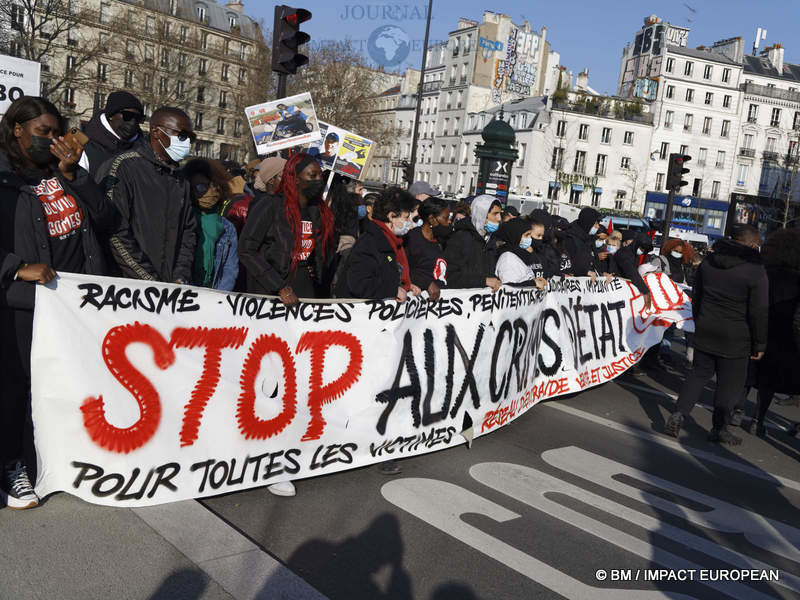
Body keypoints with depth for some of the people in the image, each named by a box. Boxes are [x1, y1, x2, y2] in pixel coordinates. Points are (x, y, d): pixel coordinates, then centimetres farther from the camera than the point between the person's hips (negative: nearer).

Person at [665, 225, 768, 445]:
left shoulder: (708, 262, 4)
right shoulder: (756, 270, -13)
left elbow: (696, 297, 12)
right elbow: (759, 313, -11)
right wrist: (759, 345, -2)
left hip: (705, 332, 5)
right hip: (735, 337, -4)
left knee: (699, 374, 15)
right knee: (730, 382, 8)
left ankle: (679, 413, 2)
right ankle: (719, 428, 15)